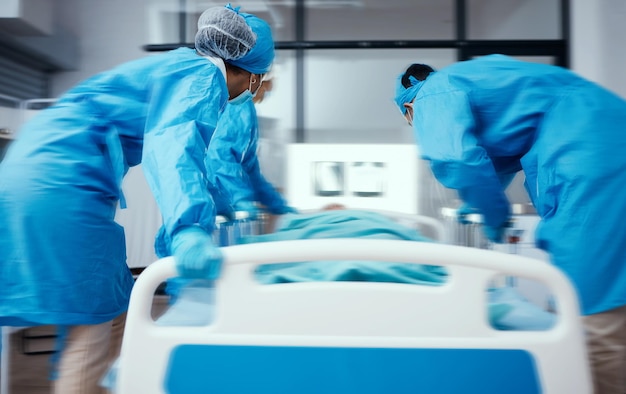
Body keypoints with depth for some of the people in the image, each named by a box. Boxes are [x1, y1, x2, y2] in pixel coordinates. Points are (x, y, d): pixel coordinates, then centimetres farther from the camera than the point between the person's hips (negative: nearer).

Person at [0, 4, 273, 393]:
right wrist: (188, 229, -42)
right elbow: (173, 140, -26)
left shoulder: (179, 65, 24)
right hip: (60, 183, -10)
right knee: (93, 326, -5)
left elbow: (165, 140, 37)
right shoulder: (204, 74, -5)